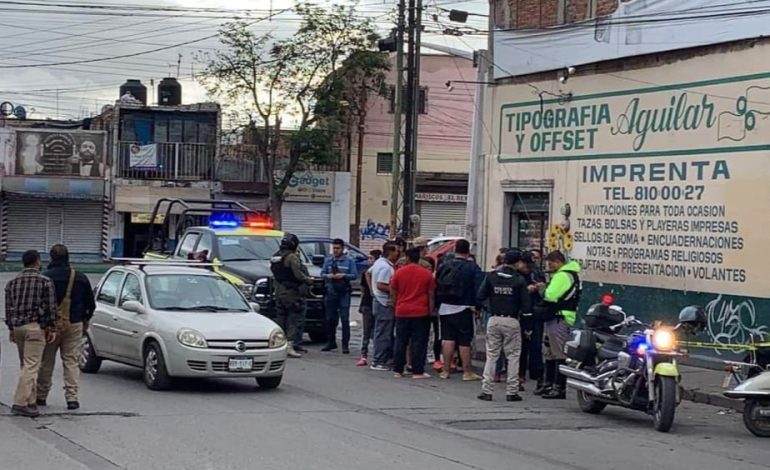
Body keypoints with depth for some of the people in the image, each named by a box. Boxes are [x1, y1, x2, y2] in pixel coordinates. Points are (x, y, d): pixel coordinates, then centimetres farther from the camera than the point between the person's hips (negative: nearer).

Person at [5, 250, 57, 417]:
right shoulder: (45, 282, -4)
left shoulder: (12, 282, 11)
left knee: (25, 365, 15)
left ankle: (30, 401, 16)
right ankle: (21, 403, -17)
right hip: (35, 327, -6)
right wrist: (52, 328, 1)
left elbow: (8, 308, 12)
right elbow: (50, 308, -6)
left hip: (17, 327, 6)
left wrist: (11, 329, 18)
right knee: (31, 366, -9)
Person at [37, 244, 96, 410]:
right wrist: (85, 320, 24)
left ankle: (41, 396, 14)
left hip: (50, 324, -2)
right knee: (71, 361, 4)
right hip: (74, 325, 2)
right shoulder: (80, 278, 3)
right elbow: (90, 303, 10)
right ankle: (72, 397, -4)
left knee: (46, 362, 8)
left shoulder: (45, 277, -8)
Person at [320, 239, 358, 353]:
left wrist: (343, 275, -17)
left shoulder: (349, 260, 1)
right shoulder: (328, 260, 11)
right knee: (330, 318, 8)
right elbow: (322, 273, 12)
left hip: (344, 292, -3)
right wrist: (328, 276, -9)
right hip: (331, 292, 4)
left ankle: (345, 345, -7)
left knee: (345, 319, -8)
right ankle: (331, 342, 20)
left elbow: (354, 275, -2)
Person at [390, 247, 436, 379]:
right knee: (419, 342, 1)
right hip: (421, 313, -2)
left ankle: (398, 370, 12)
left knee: (401, 342, 9)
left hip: (402, 312, 2)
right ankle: (417, 371, 0)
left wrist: (395, 307, 17)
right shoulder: (427, 274, -2)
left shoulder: (399, 273, 1)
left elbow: (393, 294, 5)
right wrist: (431, 311, 6)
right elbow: (431, 295, 0)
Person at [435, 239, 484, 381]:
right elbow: (479, 288, -15)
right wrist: (477, 305, -6)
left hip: (445, 308, 4)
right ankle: (467, 372, 3)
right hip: (463, 309, -4)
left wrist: (438, 305, 12)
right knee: (464, 341, 0)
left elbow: (436, 287, 6)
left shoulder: (443, 266, 4)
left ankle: (445, 370, 10)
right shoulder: (472, 267, -8)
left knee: (447, 338, 8)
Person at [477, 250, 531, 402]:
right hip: (512, 321, -2)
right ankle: (512, 391, 4)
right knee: (513, 356, 6)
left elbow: (481, 296, 0)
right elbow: (526, 305, -8)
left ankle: (486, 390, 4)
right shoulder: (519, 280, -7)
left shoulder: (492, 276, 0)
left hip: (494, 320, 2)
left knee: (491, 355, 8)